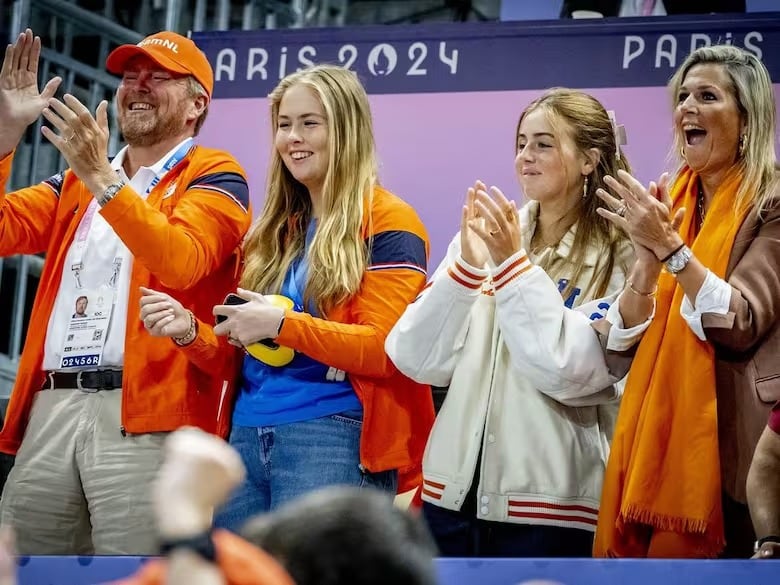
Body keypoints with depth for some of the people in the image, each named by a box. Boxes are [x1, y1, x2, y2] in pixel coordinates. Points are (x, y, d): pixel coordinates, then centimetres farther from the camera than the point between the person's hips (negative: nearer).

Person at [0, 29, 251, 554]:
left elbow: (180, 261, -14)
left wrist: (105, 182, -23)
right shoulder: (76, 181, 26)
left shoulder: (214, 176, 6)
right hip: (51, 406, 6)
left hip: (144, 413, -6)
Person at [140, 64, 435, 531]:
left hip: (334, 444, -7)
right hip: (246, 439, 7)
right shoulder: (273, 231, 19)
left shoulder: (386, 223, -2)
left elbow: (385, 349, -11)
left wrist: (283, 323, -18)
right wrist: (190, 331, 1)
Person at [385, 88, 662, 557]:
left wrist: (514, 265, -15)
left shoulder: (618, 257, -4)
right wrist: (465, 266, -11)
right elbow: (416, 361, 1)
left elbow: (572, 373, -16)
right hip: (453, 491, 4)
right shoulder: (484, 239, 7)